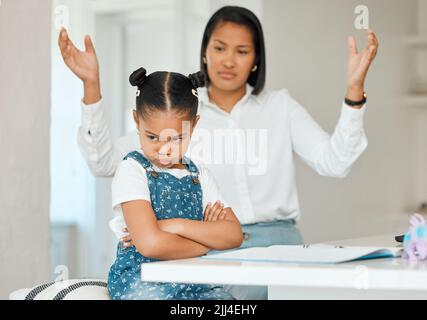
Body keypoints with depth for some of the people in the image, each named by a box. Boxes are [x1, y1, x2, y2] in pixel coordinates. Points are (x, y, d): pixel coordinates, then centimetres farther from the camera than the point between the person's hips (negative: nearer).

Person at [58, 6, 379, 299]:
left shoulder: (280, 106, 13)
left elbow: (334, 163, 1)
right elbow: (104, 162, 4)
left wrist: (354, 88, -10)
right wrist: (91, 85, -5)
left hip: (275, 242, 1)